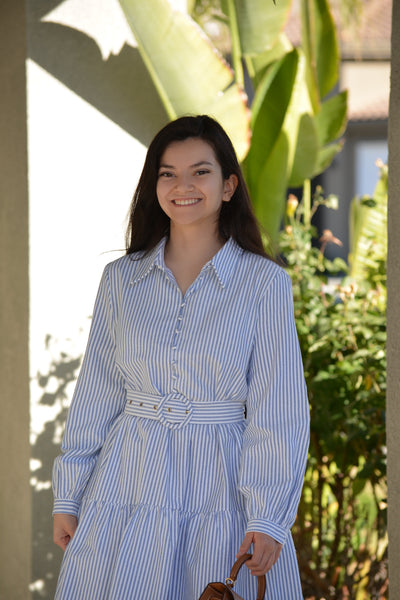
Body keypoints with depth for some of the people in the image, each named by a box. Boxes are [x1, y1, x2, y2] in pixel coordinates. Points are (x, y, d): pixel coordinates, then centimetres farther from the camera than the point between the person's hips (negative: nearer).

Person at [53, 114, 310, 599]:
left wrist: (268, 518, -12)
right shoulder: (121, 279, 4)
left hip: (220, 490, -2)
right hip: (129, 483, 2)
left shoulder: (265, 283, -4)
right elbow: (95, 395, 8)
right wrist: (68, 496, 6)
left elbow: (278, 412, -6)